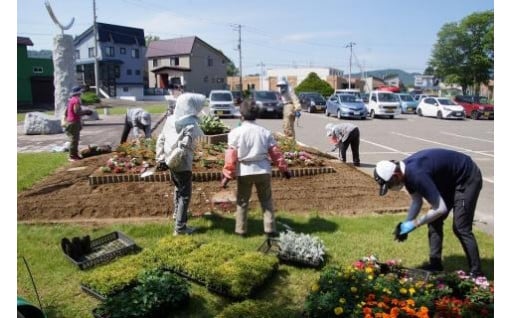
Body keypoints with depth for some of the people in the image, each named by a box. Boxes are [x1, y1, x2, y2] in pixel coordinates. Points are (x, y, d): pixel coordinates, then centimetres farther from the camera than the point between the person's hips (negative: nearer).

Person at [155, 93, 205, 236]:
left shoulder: (170, 119, 0)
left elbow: (161, 139, 4)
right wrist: (170, 162, -16)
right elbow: (183, 148, -27)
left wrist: (160, 158, 5)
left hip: (172, 162, 8)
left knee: (178, 188, 28)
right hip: (182, 164, -8)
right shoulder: (190, 125, -22)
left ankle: (177, 213, 48)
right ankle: (180, 227, 7)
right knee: (185, 194, 4)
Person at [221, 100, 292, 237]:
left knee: (242, 201, 13)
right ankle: (270, 229, 13)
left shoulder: (236, 132, -5)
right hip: (263, 170, 2)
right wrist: (284, 169, 13)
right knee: (266, 200, 15)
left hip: (244, 171, -2)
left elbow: (231, 156, -8)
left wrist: (228, 175, -4)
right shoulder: (265, 132, 3)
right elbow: (275, 152, 4)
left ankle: (241, 229, 19)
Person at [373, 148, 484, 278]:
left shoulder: (416, 174, -36)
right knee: (434, 220, 6)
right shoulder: (405, 171, -7)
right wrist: (406, 223, -6)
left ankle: (476, 273, 0)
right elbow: (417, 201, 5)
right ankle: (435, 264, 14)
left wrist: (414, 224, -23)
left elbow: (441, 208, -32)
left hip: (468, 178, -9)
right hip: (450, 180, 9)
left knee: (460, 228, -12)